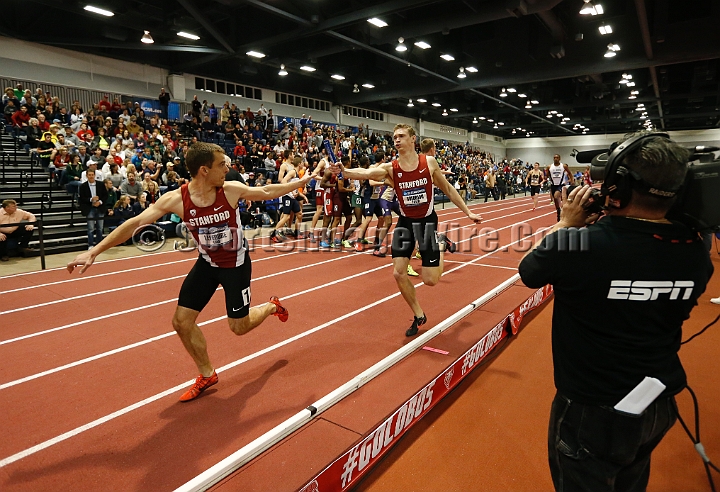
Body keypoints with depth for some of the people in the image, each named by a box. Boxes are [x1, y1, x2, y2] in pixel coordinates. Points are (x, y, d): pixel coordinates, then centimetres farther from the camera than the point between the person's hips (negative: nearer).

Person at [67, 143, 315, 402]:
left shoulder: (231, 190, -20)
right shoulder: (175, 199, -20)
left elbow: (266, 192, -3)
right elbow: (135, 223, -20)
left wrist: (300, 182, 7)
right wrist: (94, 251, -26)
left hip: (236, 263, -2)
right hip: (207, 262, 3)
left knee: (239, 327, 5)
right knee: (182, 322, 1)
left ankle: (272, 306, 38)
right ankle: (207, 375, 22)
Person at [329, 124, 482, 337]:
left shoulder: (429, 162, -8)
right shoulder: (390, 168, -10)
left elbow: (448, 189, 4)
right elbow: (366, 173, -29)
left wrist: (468, 212, 7)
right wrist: (344, 171, -49)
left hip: (427, 221, -2)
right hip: (405, 222, 2)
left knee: (430, 279, -3)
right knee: (399, 273, -4)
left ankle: (441, 243, 29)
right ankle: (419, 316, 19)